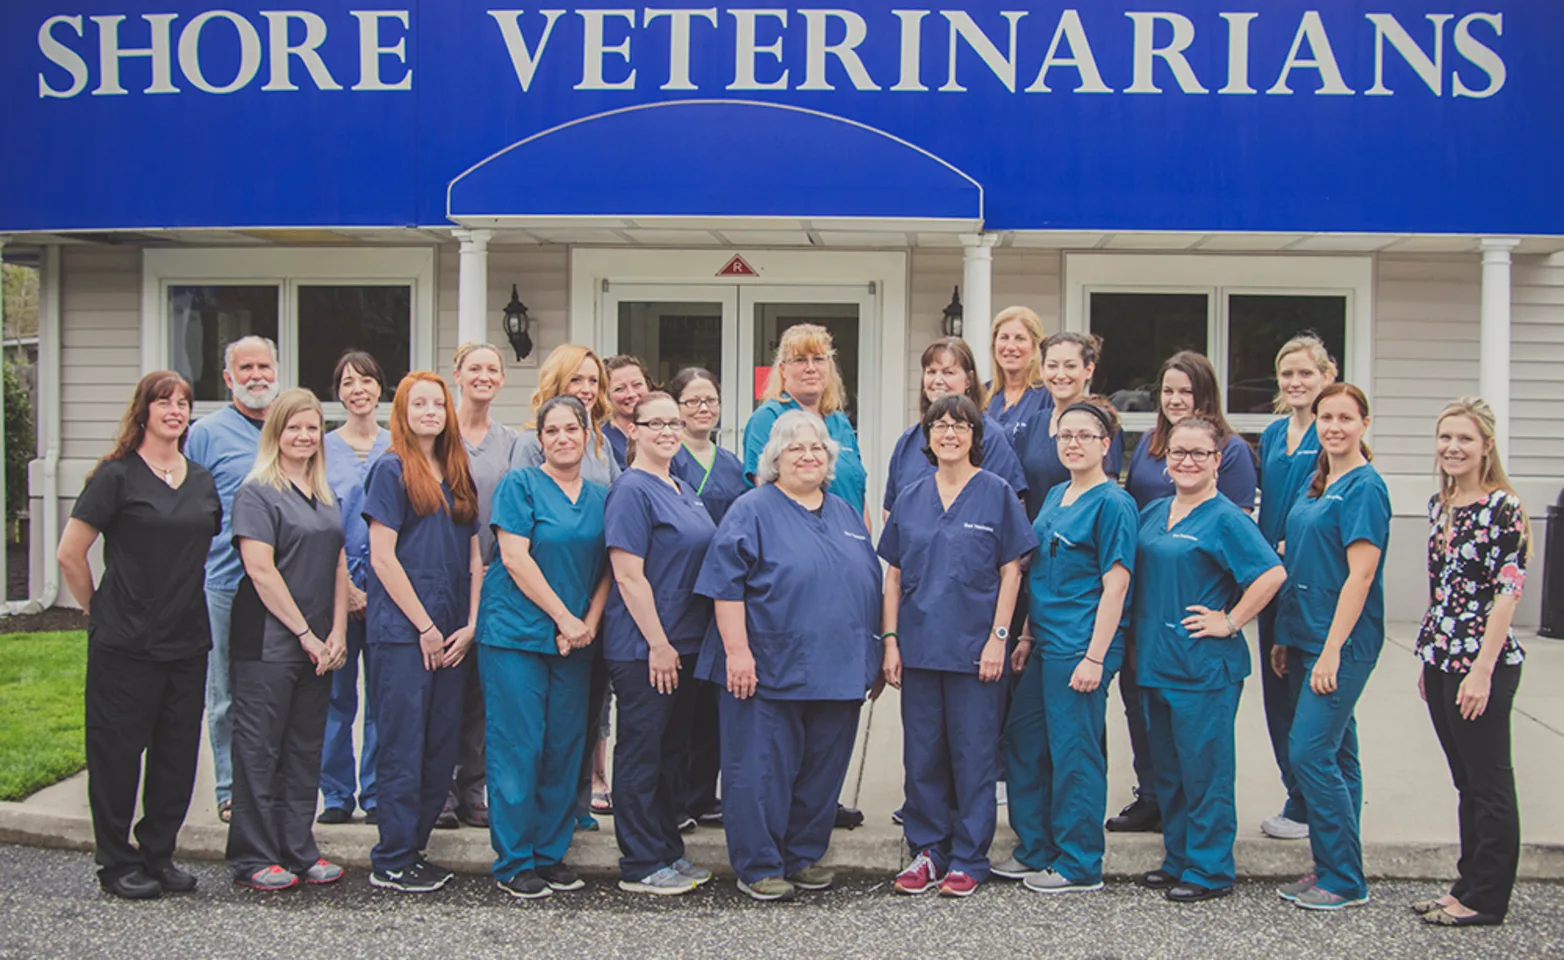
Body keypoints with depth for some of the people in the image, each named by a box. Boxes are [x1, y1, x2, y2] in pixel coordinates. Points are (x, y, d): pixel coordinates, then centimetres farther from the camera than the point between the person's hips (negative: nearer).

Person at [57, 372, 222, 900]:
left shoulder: (202, 481, 11)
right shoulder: (117, 475, -5)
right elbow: (70, 555, -5)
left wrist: (185, 607, 14)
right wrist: (101, 610, 1)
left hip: (188, 642, 5)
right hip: (125, 644, -5)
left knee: (177, 753, 8)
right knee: (118, 752, 3)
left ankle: (158, 853, 22)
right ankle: (116, 861, 16)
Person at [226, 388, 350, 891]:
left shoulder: (325, 496, 15)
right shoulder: (257, 493, -7)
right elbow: (260, 570, -14)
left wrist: (337, 632, 2)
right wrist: (306, 633, -13)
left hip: (318, 646, 7)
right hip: (268, 643, -7)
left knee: (305, 749, 11)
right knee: (260, 749, 0)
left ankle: (299, 850, 20)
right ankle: (253, 858, 8)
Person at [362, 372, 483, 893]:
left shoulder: (458, 476, 14)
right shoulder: (391, 471, -4)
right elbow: (382, 558, -10)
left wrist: (470, 625, 3)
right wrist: (425, 627, -10)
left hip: (451, 637, 6)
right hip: (403, 631, -6)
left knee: (441, 748, 8)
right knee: (404, 748, -3)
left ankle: (414, 849, 19)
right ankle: (391, 862, 7)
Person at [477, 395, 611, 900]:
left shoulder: (600, 497, 12)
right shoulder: (519, 485, -3)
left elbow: (606, 569, 11)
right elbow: (515, 558, -11)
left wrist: (589, 623, -5)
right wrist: (564, 618, -12)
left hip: (575, 640, 5)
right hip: (515, 632, -5)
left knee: (565, 747, 7)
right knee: (518, 747, -3)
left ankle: (551, 854, 17)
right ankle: (514, 863, 6)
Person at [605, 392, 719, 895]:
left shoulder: (683, 490, 14)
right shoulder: (631, 490, -13)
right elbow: (628, 575, -18)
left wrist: (678, 643, 16)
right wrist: (658, 643, -19)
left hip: (683, 644, 9)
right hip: (643, 648, -9)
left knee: (674, 750, 15)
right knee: (641, 751, 0)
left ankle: (668, 851, 26)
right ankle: (641, 866, 9)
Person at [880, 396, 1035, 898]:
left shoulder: (997, 494, -1)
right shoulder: (911, 499, 9)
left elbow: (1011, 571, -3)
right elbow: (893, 575, 10)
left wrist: (998, 637, -10)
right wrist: (890, 640, 3)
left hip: (974, 648, -3)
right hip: (919, 645, 4)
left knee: (973, 755, 2)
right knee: (922, 753, 8)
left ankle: (968, 860, 13)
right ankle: (927, 851, 20)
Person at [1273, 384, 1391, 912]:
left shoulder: (1365, 487, -12)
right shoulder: (1318, 485, 14)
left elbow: (1360, 575, -18)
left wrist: (1331, 650, -21)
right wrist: (1285, 636, 16)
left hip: (1343, 643, -9)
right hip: (1308, 636, 9)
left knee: (1310, 752, -10)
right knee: (1335, 754, 13)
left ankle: (1344, 880, 1)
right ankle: (1331, 869, 21)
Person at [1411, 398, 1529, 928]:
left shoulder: (1503, 507, -12)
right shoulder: (1439, 504, 11)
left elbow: (1508, 593, -16)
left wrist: (1482, 669, -20)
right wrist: (1429, 657, 16)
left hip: (1482, 664, -8)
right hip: (1441, 660, 8)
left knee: (1489, 784, 2)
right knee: (1467, 782, 16)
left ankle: (1487, 899, 11)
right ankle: (1467, 885, 25)